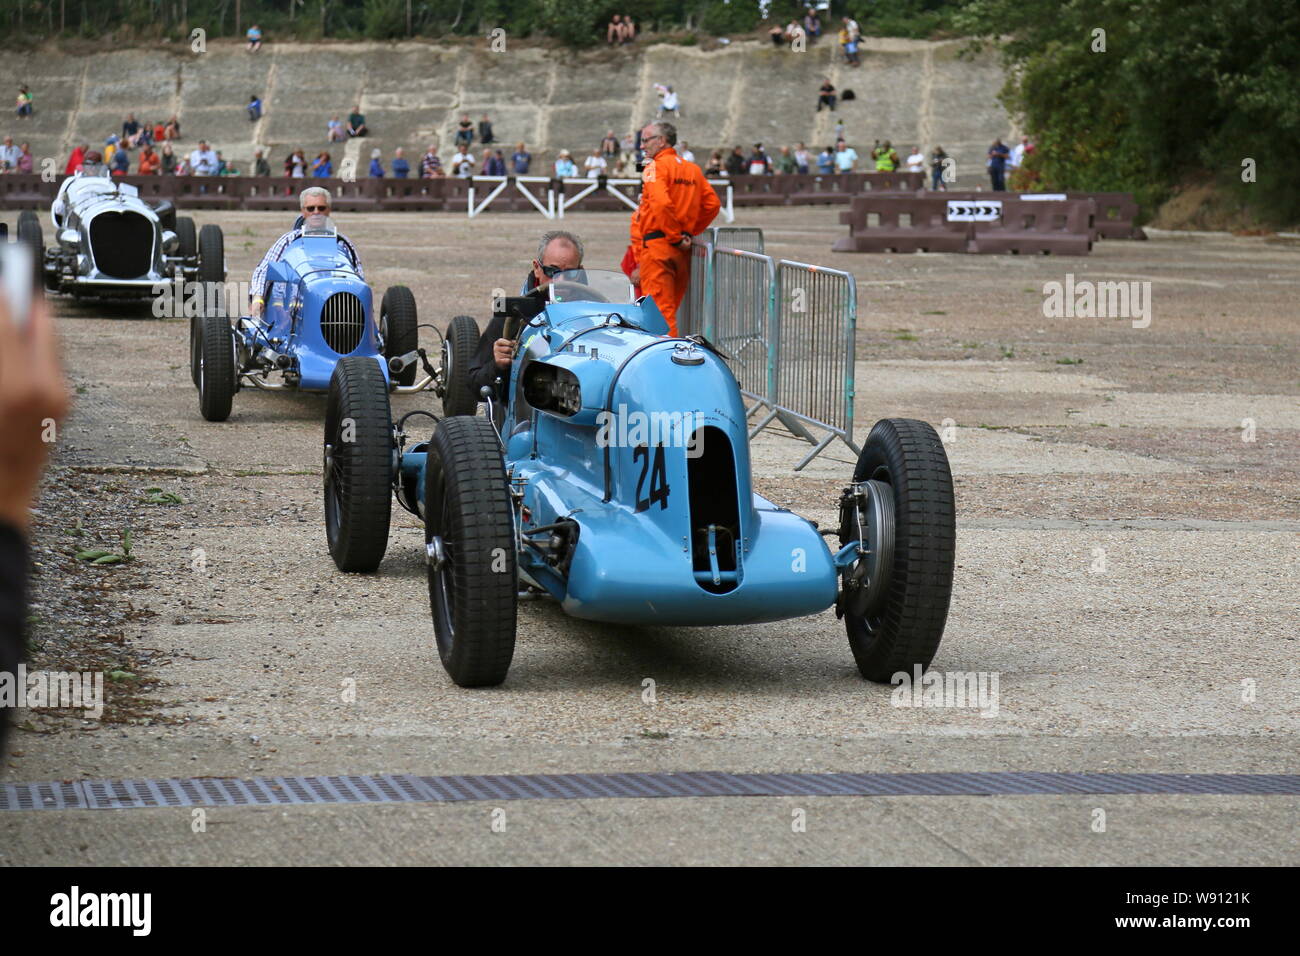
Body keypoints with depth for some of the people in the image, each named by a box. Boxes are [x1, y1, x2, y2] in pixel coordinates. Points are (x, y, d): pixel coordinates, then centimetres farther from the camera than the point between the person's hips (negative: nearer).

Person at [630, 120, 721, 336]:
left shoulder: (656, 167, -8)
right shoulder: (693, 169, 14)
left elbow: (661, 203, -22)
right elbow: (712, 204, 13)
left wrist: (675, 236, -14)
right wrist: (689, 232, 13)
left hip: (656, 246, -7)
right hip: (681, 252, 7)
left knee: (660, 308, -8)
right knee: (670, 308, 14)